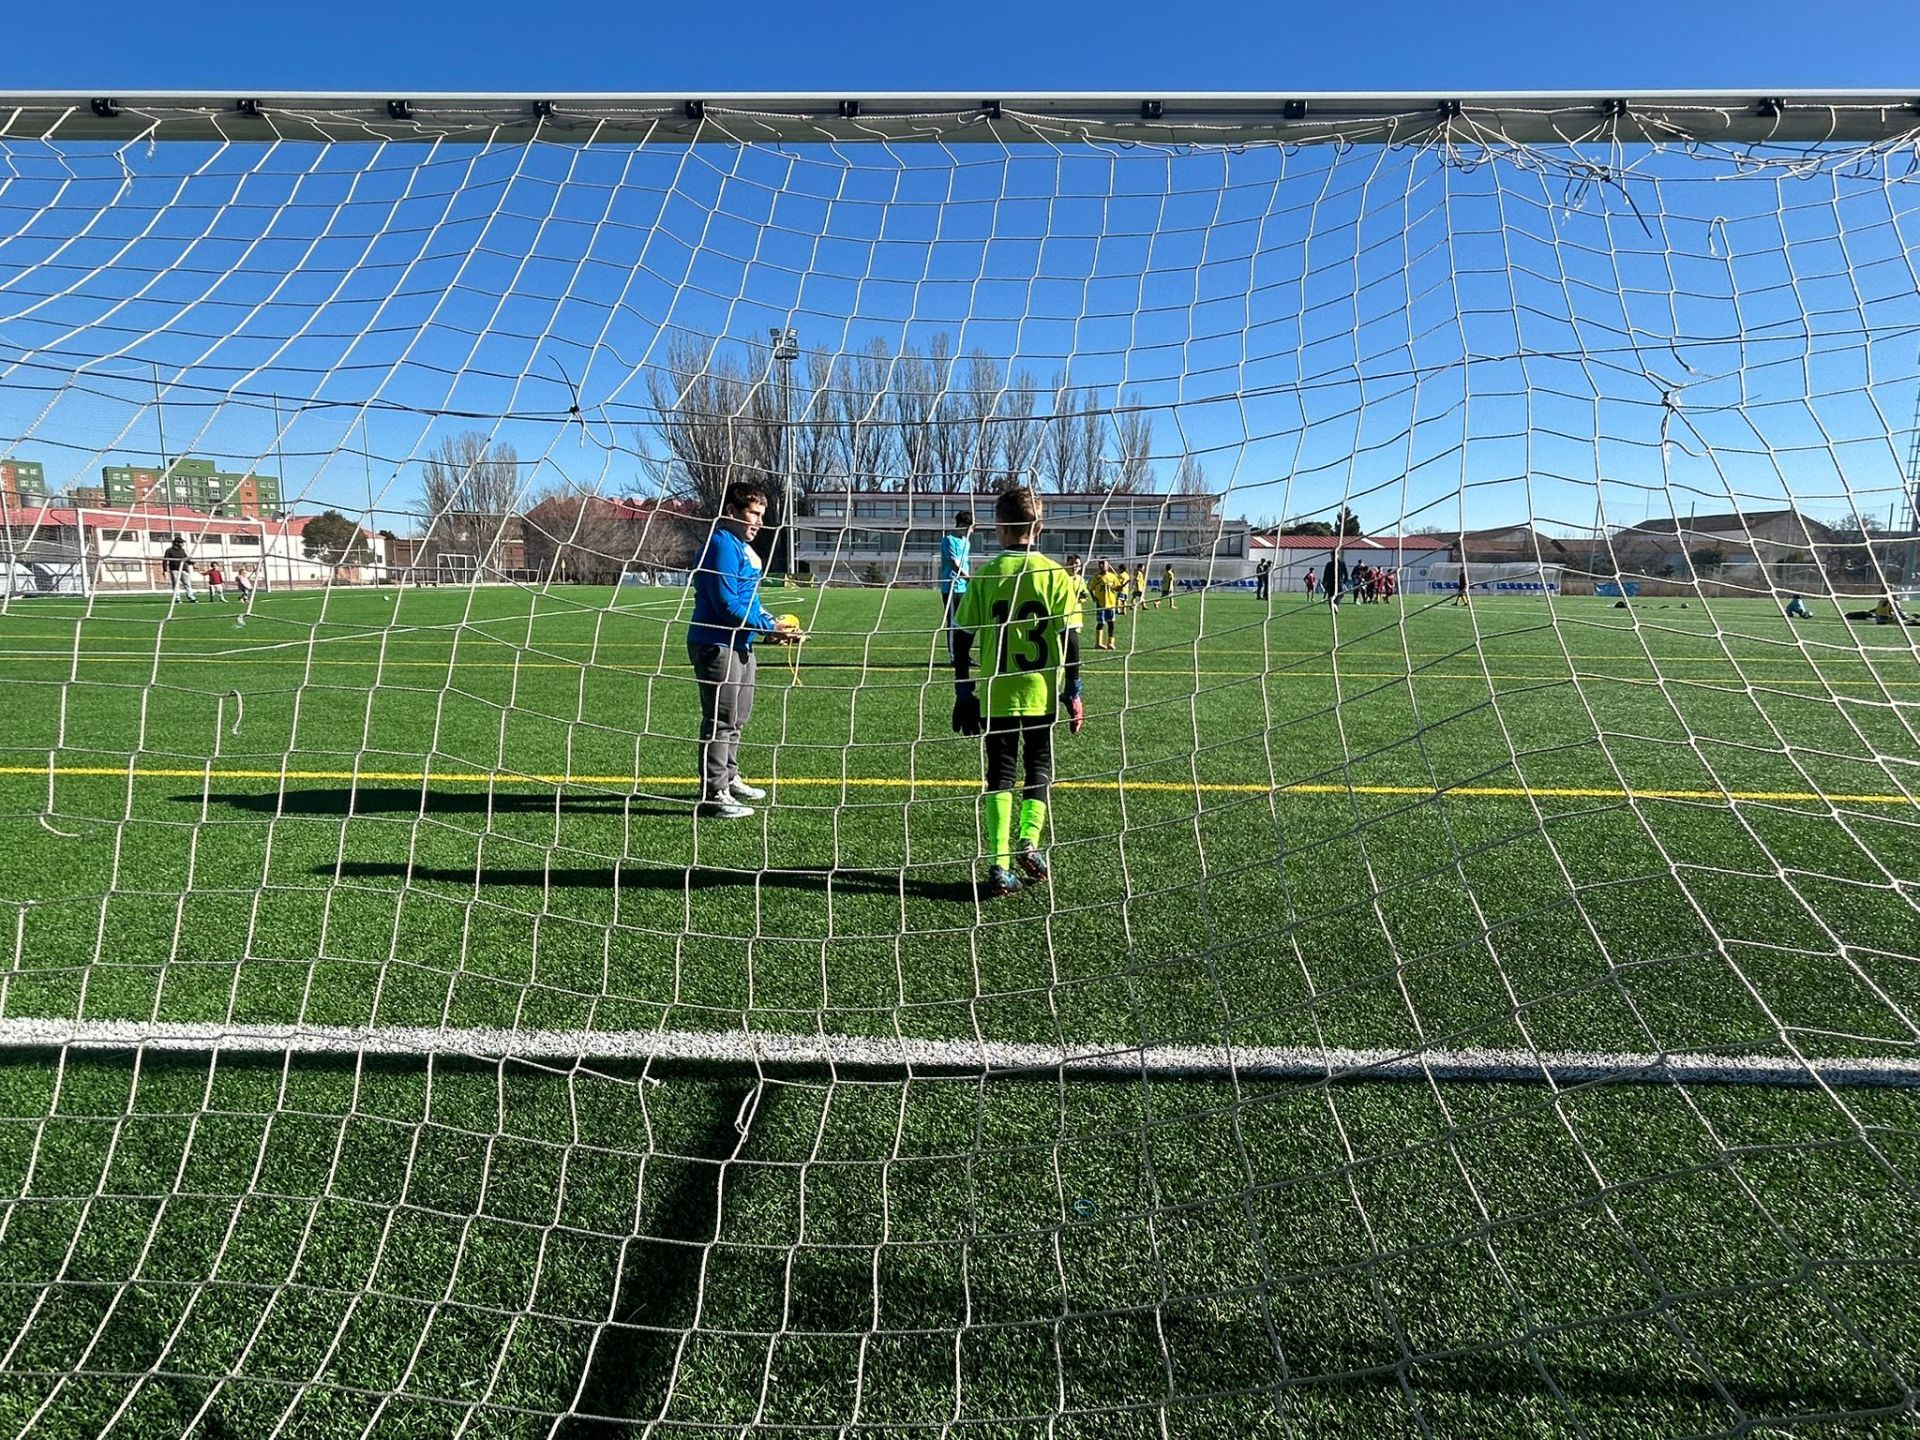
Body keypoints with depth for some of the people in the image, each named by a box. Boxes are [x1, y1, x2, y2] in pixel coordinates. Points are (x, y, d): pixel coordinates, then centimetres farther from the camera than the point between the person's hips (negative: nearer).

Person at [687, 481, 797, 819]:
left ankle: (728, 778, 38)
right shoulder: (722, 544, -17)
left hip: (739, 644, 11)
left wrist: (770, 621, 4)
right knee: (722, 721, -6)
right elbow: (727, 604, -23)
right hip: (717, 645, -11)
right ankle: (714, 795, 0)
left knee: (738, 717, 22)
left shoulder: (741, 546, 16)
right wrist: (768, 627, -20)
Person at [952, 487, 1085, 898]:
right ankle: (1029, 842, 0)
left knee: (1000, 774, 7)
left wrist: (963, 693, 7)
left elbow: (963, 639, -2)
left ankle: (1000, 866, 0)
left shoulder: (985, 576, -3)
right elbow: (1070, 640, -4)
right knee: (1038, 768, 18)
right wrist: (1073, 693, 4)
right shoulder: (1055, 575, -4)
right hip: (1041, 695, 0)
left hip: (995, 696, 0)